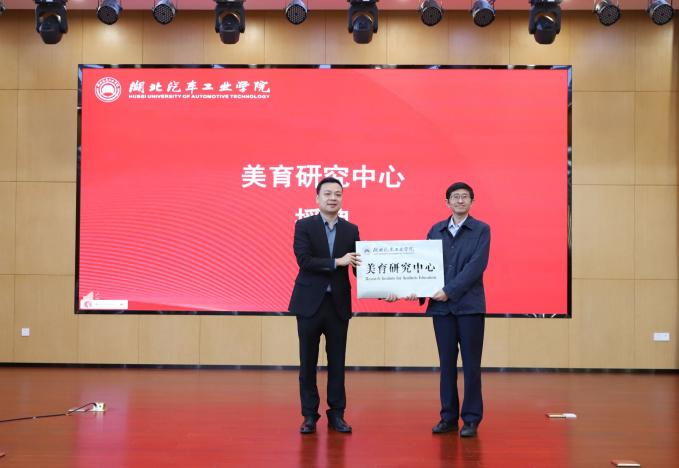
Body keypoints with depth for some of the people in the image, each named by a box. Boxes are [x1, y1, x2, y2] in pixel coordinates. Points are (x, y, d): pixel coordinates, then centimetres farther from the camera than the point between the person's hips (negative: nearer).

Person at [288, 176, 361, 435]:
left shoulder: (351, 230, 6)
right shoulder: (304, 226, -2)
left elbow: (358, 264, 1)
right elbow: (304, 260, -14)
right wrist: (337, 262, -21)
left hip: (338, 303, 2)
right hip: (310, 302, -2)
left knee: (337, 362, 7)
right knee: (308, 362, 5)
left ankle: (336, 414, 18)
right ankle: (310, 415, 15)